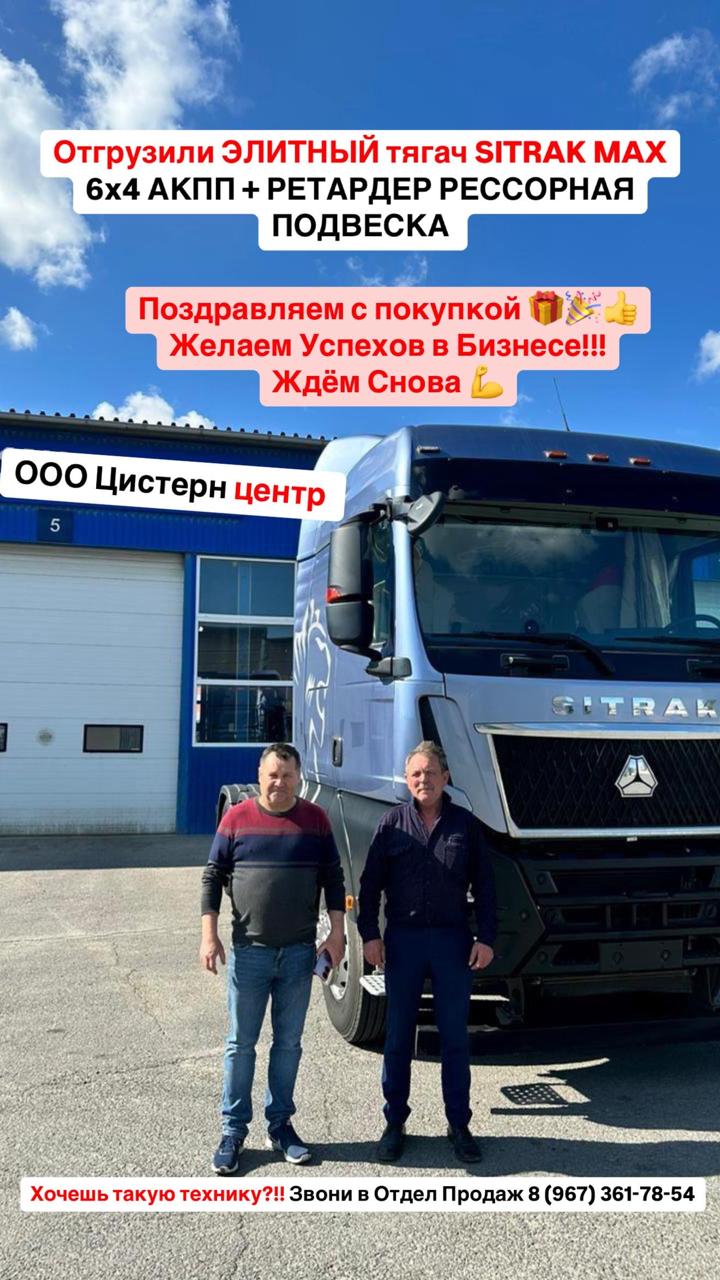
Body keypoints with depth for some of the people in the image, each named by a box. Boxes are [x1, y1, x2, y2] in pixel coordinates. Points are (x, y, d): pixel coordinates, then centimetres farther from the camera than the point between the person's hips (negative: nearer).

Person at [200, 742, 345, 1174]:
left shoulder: (315, 819, 0)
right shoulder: (237, 818, -4)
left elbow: (333, 878, 6)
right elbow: (213, 877, 0)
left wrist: (337, 932, 0)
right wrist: (210, 935, -6)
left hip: (299, 952, 1)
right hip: (249, 951, -1)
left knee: (289, 1042, 12)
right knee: (241, 1044, 7)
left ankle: (280, 1123, 27)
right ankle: (234, 1129, 20)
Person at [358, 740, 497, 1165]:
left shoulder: (465, 825, 2)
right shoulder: (393, 823, 1)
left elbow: (484, 886, 4)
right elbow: (371, 882, 3)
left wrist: (485, 938, -2)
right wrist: (369, 933, -4)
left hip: (453, 940, 0)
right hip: (402, 939, 0)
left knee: (455, 1037, 9)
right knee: (398, 1037, 9)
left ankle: (459, 1125, 22)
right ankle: (395, 1123, 22)